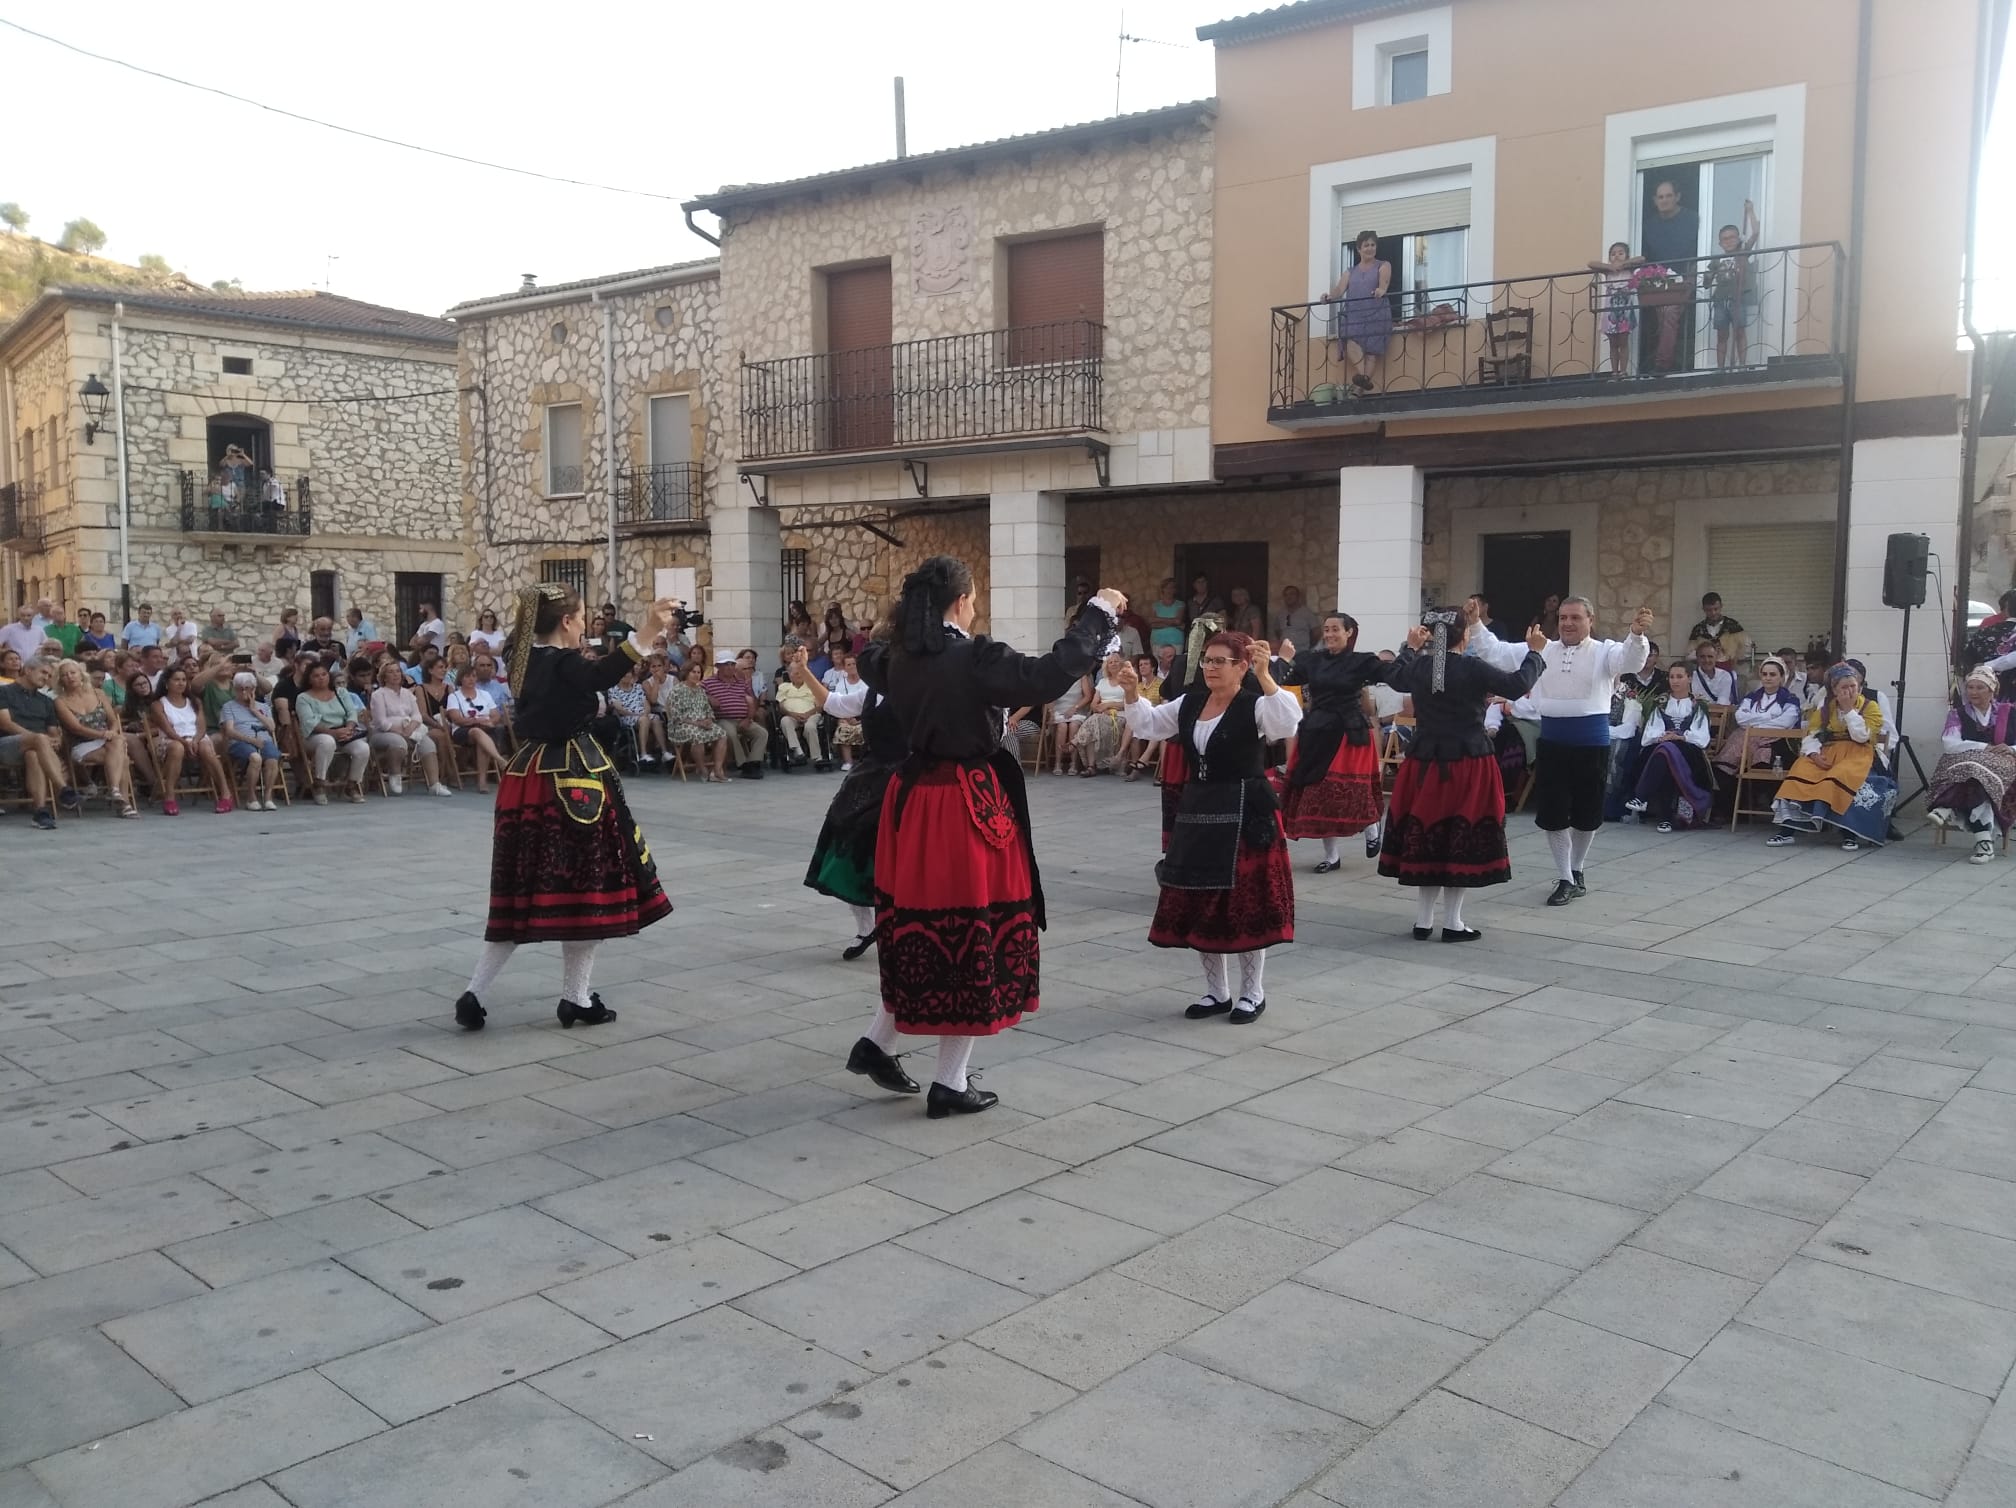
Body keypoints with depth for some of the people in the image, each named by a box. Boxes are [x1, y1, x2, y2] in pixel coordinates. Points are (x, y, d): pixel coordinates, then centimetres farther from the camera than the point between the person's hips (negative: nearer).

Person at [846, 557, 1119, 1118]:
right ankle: (949, 1086, 11)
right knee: (972, 936, 3)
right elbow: (1048, 675, -25)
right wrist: (1098, 613, -15)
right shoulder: (975, 658, -18)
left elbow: (868, 660, 28)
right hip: (968, 807, -7)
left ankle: (875, 1044, 28)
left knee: (920, 931, 22)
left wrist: (907, 621, 35)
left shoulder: (898, 658, 4)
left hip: (911, 801, 8)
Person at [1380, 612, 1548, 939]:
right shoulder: (1474, 667, -13)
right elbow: (1518, 686, -11)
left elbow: (1396, 677, 24)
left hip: (1425, 763, 5)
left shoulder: (1418, 666, 2)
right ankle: (1452, 923, 6)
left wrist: (1410, 648, 37)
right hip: (1467, 763, -5)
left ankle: (1423, 921, 15)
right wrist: (1534, 652, 3)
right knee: (1460, 841, 2)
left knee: (1426, 837, 10)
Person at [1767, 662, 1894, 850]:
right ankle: (1788, 828, -29)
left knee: (1841, 777, -37)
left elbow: (1861, 736, -10)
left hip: (1856, 754, -3)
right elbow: (1812, 735, 6)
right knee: (1801, 771, -27)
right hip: (1827, 752, 3)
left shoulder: (1870, 707, 5)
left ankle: (1849, 833, -30)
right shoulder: (1825, 708, 14)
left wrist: (1849, 709, -10)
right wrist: (1814, 754, -14)